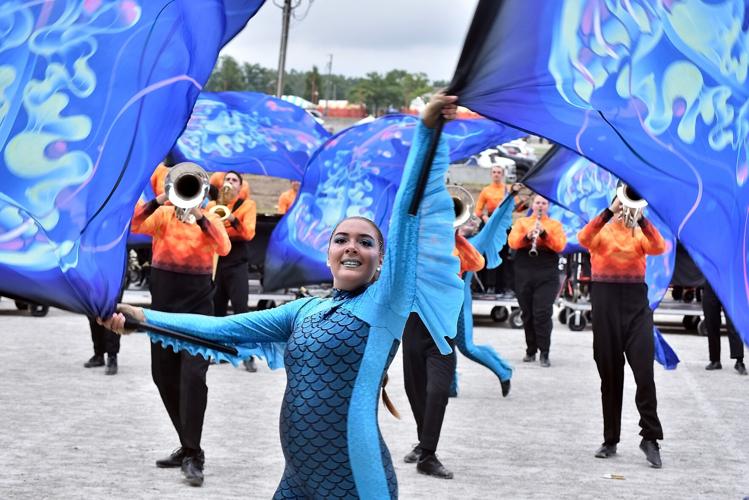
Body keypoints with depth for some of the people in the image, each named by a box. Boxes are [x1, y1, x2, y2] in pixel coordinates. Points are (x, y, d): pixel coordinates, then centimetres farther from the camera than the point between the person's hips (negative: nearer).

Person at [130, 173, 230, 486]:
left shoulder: (211, 219, 2)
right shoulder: (163, 215, 3)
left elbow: (223, 248, -17)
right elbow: (134, 226, -15)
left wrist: (199, 216, -26)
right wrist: (160, 199, -26)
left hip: (198, 306, -3)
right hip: (163, 304, 3)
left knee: (193, 375, -15)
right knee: (164, 376, 9)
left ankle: (193, 456, -11)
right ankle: (188, 447, 24)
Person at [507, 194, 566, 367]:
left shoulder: (555, 225, 9)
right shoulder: (521, 222, 11)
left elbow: (560, 246, -7)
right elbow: (512, 242, -5)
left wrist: (544, 234, -20)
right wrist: (527, 237, -22)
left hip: (547, 275, -2)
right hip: (524, 274, 2)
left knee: (543, 313, -10)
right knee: (527, 314, 6)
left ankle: (544, 354, -8)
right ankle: (530, 351, 18)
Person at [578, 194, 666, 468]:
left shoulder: (641, 231, 12)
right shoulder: (601, 229, 8)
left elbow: (658, 247, -10)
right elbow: (584, 239, -16)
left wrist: (640, 217, -16)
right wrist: (610, 212, -20)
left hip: (636, 302, 1)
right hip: (605, 300, -1)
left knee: (644, 371, -9)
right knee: (609, 372, 5)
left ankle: (650, 437, -1)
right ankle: (610, 440, 13)